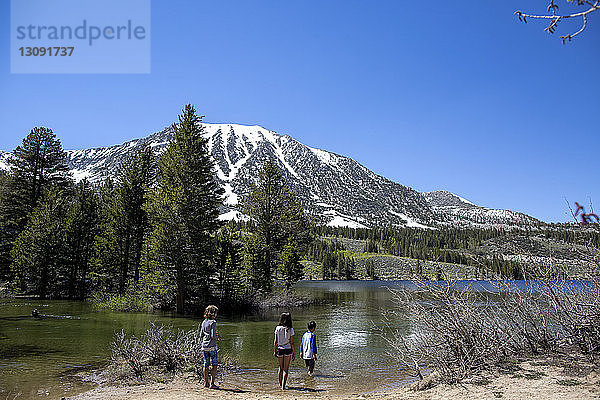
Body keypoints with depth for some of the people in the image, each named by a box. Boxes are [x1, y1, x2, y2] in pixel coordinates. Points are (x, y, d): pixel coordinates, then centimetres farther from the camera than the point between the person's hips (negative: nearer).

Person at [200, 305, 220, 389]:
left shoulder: (204, 322, 8)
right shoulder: (213, 323, -13)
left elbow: (201, 335, 12)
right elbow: (213, 336, -17)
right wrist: (217, 337, 2)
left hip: (204, 347, 7)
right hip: (212, 347, -7)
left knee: (206, 365, 13)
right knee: (214, 365, 1)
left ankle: (206, 382, 20)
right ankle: (212, 383, -1)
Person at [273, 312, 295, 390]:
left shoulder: (277, 328, -4)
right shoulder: (290, 330, -9)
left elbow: (275, 341, -1)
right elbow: (292, 343, -7)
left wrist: (274, 351, 8)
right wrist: (294, 353, 1)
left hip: (280, 350, 2)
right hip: (288, 350, -2)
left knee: (281, 367, 20)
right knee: (286, 369, 7)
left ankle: (280, 383, 33)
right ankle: (283, 386, 3)